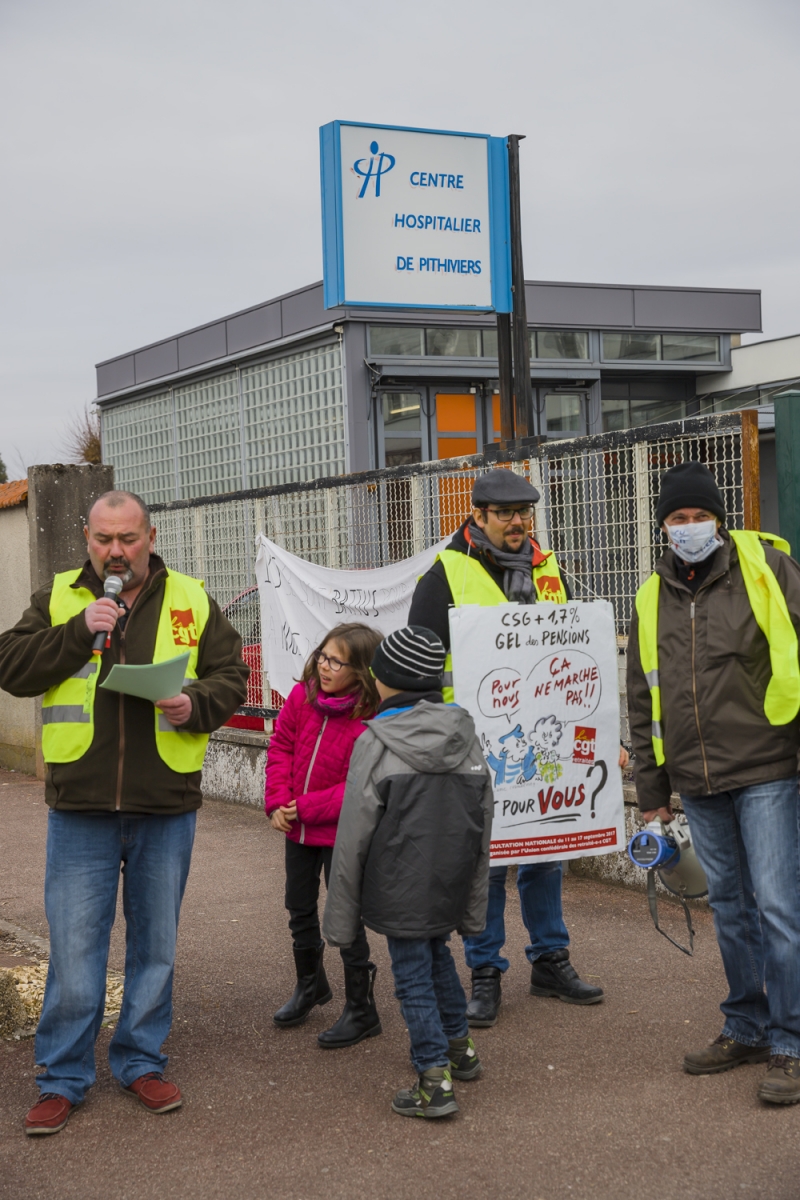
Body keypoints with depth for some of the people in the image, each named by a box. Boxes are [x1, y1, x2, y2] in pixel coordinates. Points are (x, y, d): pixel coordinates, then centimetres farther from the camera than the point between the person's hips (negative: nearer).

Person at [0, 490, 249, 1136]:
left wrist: (196, 705, -14)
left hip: (166, 809, 1)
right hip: (80, 808, -1)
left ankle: (141, 1061, 28)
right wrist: (79, 631, -15)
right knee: (74, 944, 3)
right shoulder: (57, 598, 4)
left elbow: (231, 676, 6)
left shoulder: (192, 601, 5)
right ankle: (64, 1076, 16)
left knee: (157, 943, 12)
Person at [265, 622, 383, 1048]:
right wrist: (278, 802, -8)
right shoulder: (302, 697, -5)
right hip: (297, 828, 6)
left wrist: (306, 807, -21)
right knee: (300, 911, 21)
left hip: (341, 834, -6)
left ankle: (360, 1010, 15)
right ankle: (310, 984, 44)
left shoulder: (371, 720, -22)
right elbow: (281, 747, 2)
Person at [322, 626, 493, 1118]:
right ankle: (460, 1048, 38)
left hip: (400, 884, -6)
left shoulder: (376, 742, -12)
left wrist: (341, 915, -2)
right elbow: (483, 822, 10)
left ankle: (435, 1082, 3)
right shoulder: (465, 734, 5)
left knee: (414, 976, 2)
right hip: (451, 884, 6)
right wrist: (474, 906, 18)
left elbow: (354, 833, -10)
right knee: (438, 957, 24)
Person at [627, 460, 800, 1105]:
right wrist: (652, 787, 14)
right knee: (729, 906, 14)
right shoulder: (652, 598, 11)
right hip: (698, 784, 5)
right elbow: (643, 699, 16)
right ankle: (747, 1028, 26)